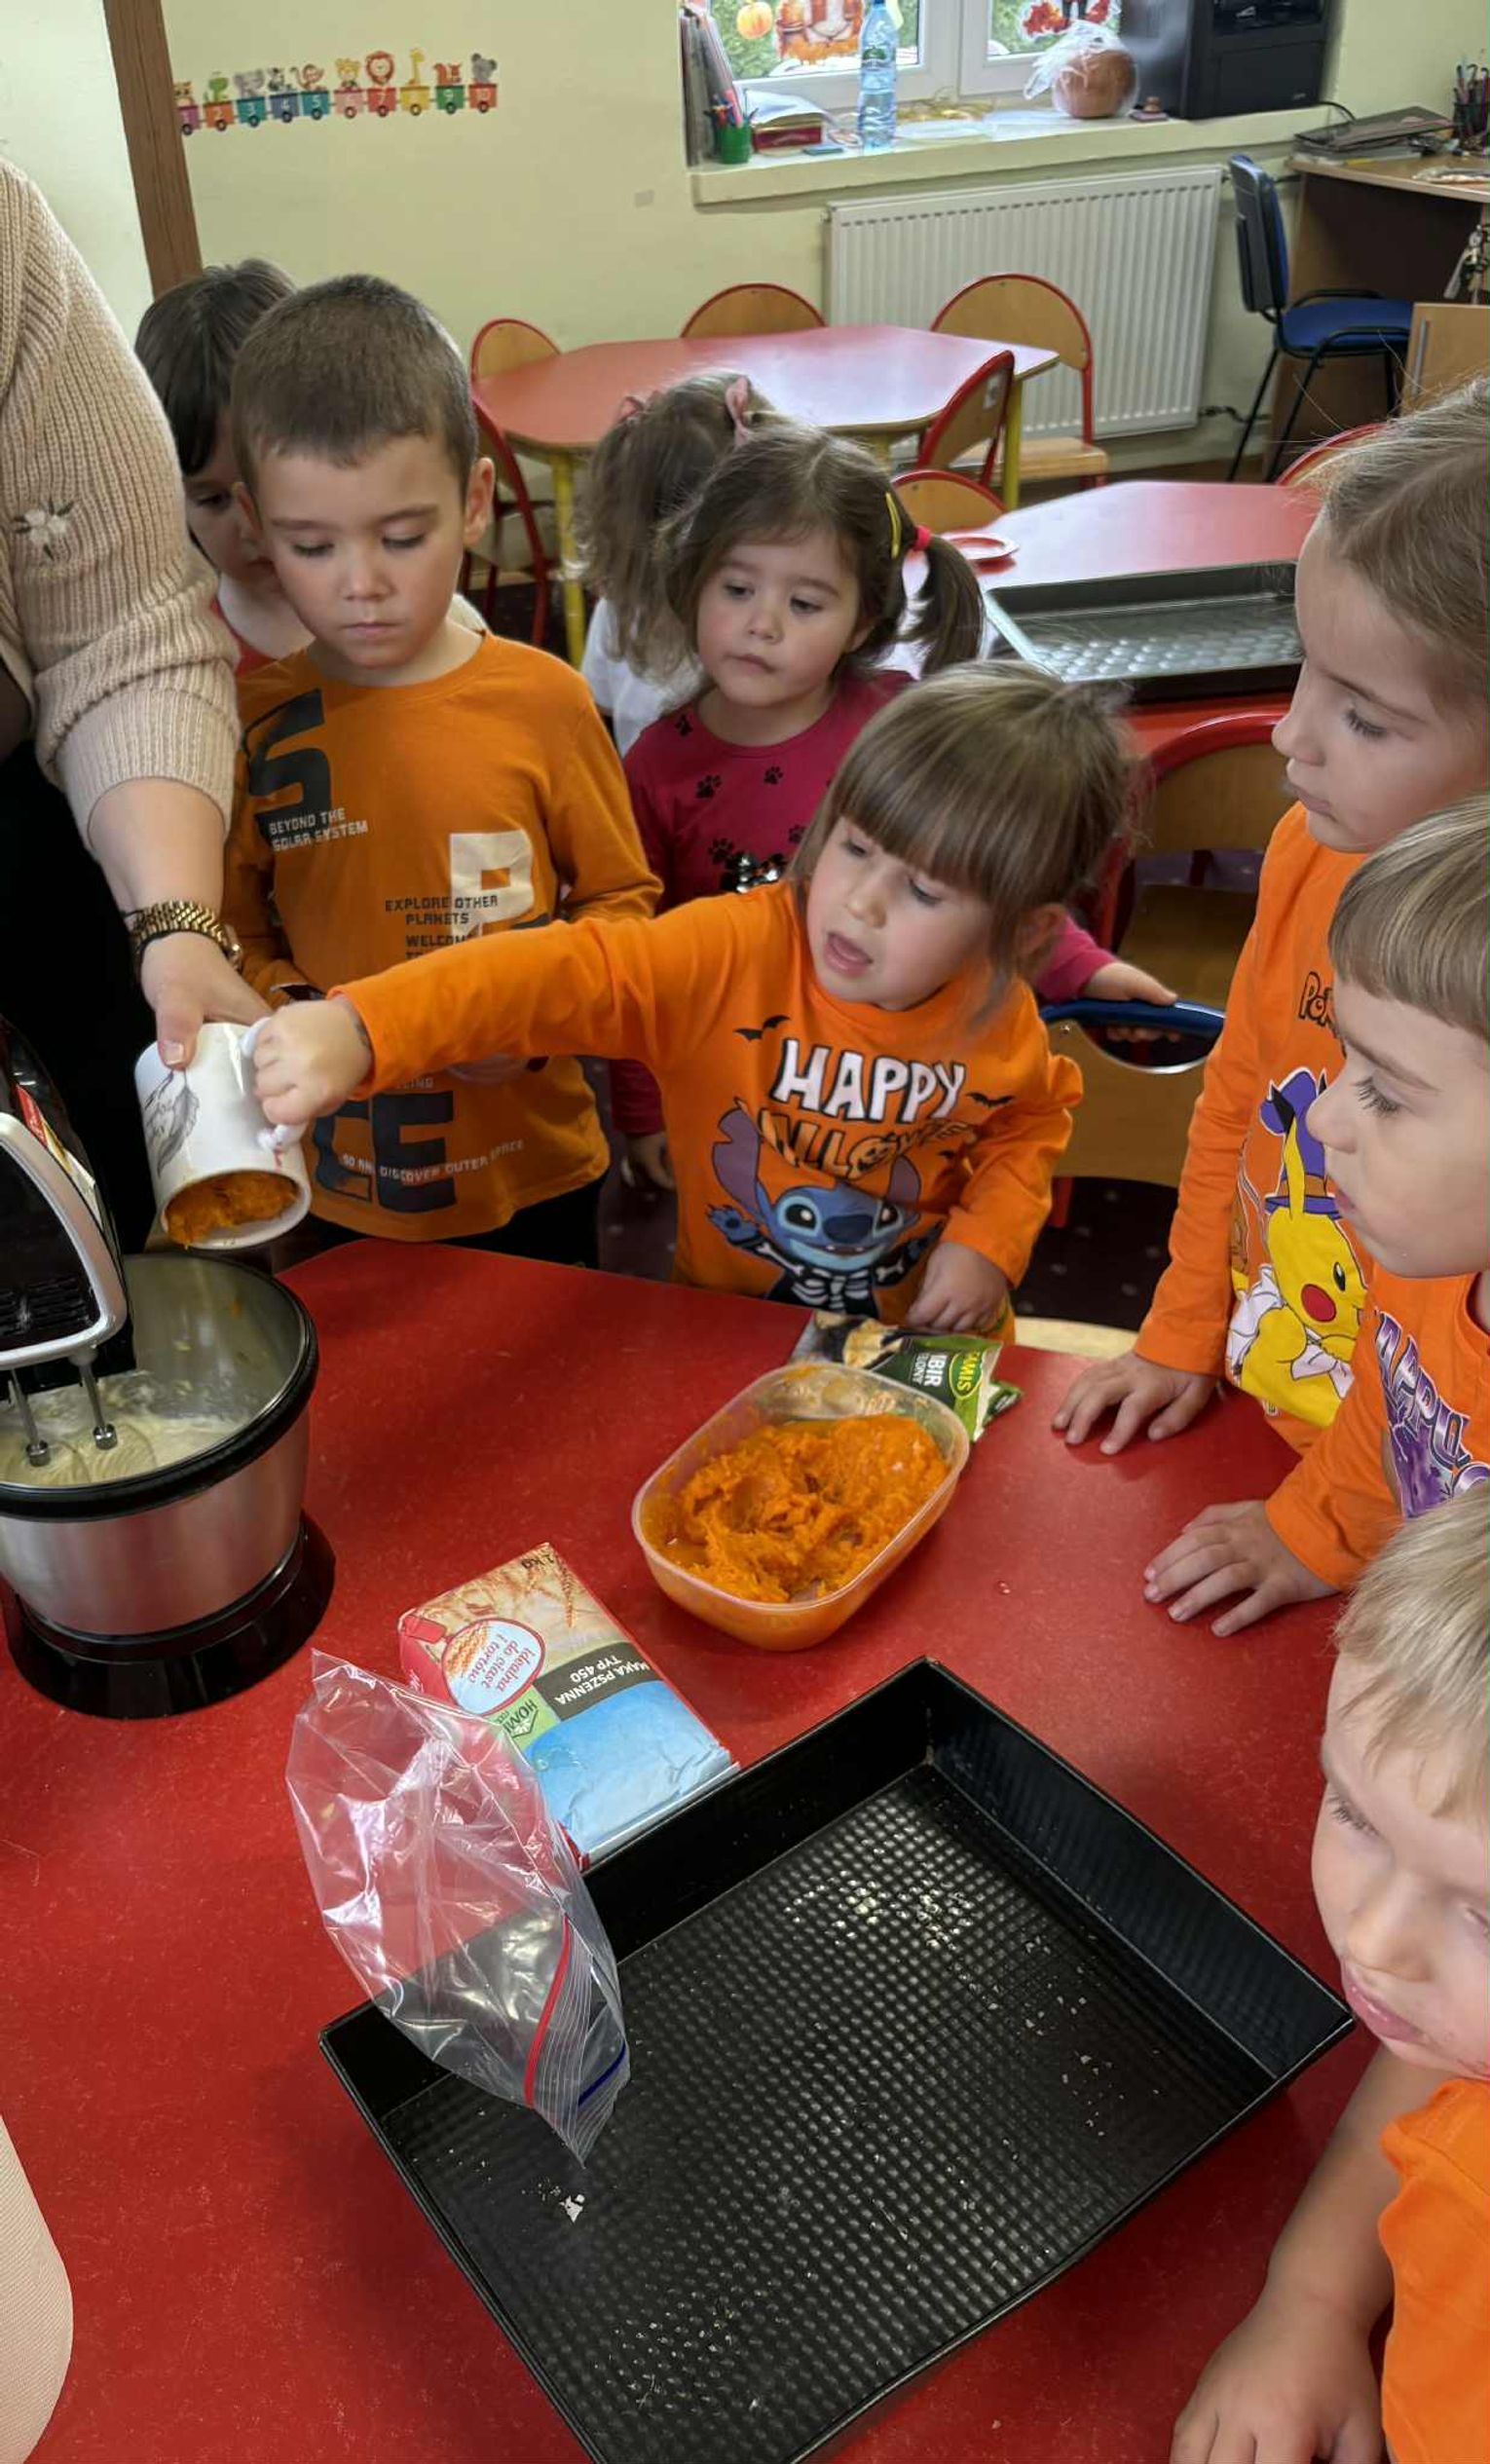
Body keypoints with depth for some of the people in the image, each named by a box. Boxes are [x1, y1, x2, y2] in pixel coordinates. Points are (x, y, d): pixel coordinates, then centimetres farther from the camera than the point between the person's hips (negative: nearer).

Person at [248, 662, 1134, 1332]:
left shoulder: (998, 1020, -11)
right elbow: (571, 973, -38)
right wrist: (360, 1028, -54)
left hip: (921, 1338, 2)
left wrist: (991, 1238, -7)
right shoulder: (732, 953, -23)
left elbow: (1035, 1119, 12)